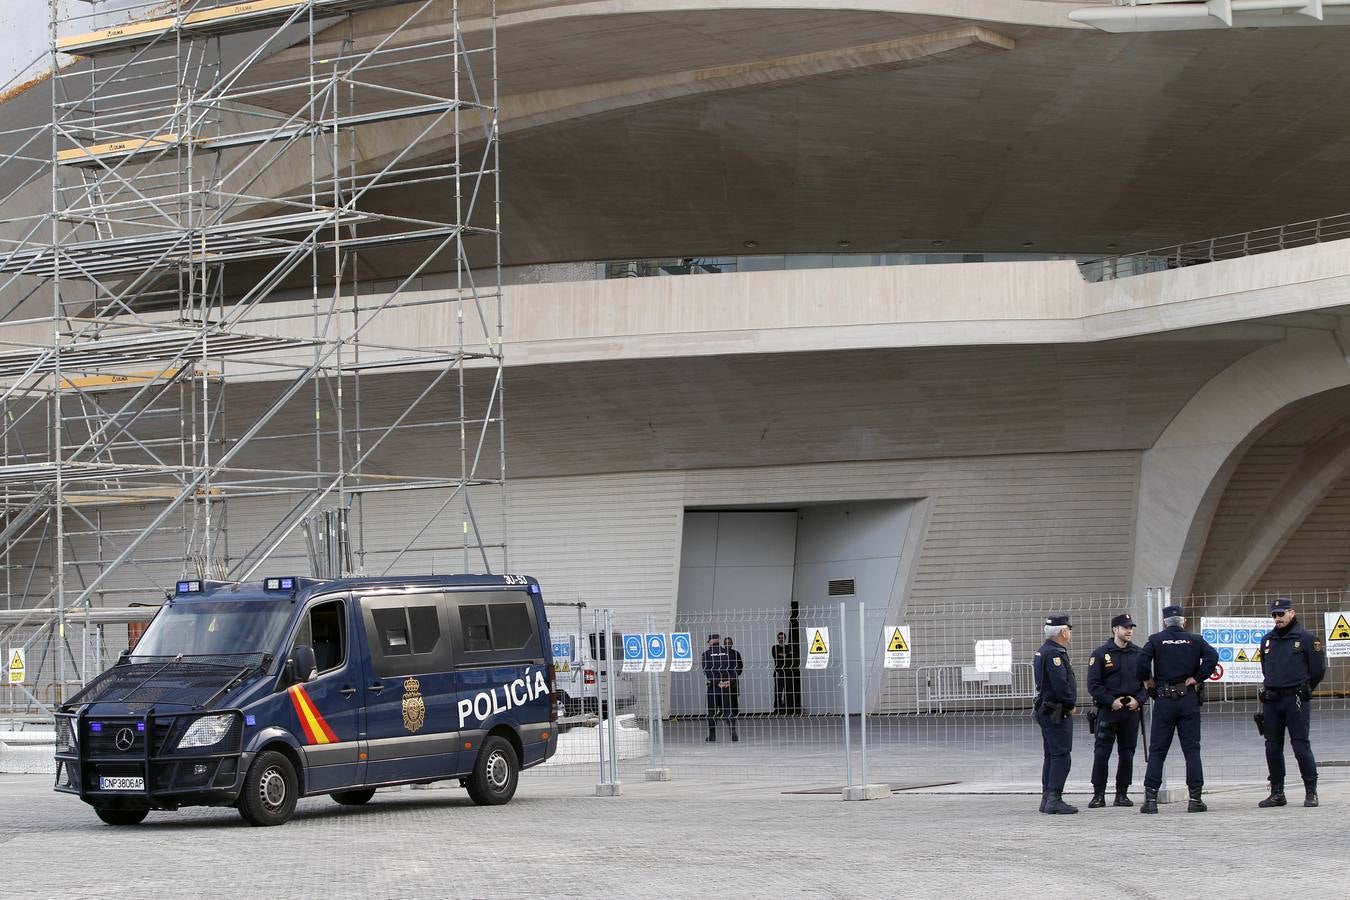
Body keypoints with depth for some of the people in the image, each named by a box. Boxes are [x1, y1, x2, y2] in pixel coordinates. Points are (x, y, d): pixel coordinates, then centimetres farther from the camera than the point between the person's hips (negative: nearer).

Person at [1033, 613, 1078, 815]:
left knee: (1051, 756, 14)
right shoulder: (1054, 654, -17)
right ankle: (1054, 799, -14)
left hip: (1046, 712, 11)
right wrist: (1070, 704, -9)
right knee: (1062, 755, -10)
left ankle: (1047, 799, 17)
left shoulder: (1043, 651, 16)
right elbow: (1060, 684, -25)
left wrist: (1068, 704, 12)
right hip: (1057, 712, -11)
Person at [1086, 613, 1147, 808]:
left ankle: (1122, 794, 13)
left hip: (1132, 710, 3)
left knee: (1127, 754, 5)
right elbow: (1093, 684, -4)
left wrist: (1138, 699, -5)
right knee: (1101, 753, -7)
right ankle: (1098, 795, -2)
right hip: (1108, 710, -3)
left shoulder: (1138, 654, 10)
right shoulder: (1100, 654, 0)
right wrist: (1111, 701, -13)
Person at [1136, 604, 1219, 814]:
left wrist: (1147, 680, 3)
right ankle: (1195, 798, -2)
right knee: (1191, 749, 3)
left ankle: (1151, 798, -2)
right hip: (1188, 699, 0)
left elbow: (1142, 660, -12)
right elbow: (1212, 656, -10)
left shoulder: (1156, 640, 3)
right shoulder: (1194, 640, 6)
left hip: (1163, 700, 0)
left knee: (1157, 751, 3)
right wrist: (1198, 678, -3)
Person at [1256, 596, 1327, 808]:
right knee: (1273, 748, 5)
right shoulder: (1267, 640, 14)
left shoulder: (1306, 638, -2)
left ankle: (1311, 792, -3)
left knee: (1301, 745, -9)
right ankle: (1277, 793, 13)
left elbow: (1318, 669, 2)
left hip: (1296, 701, -5)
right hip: (1271, 701, 6)